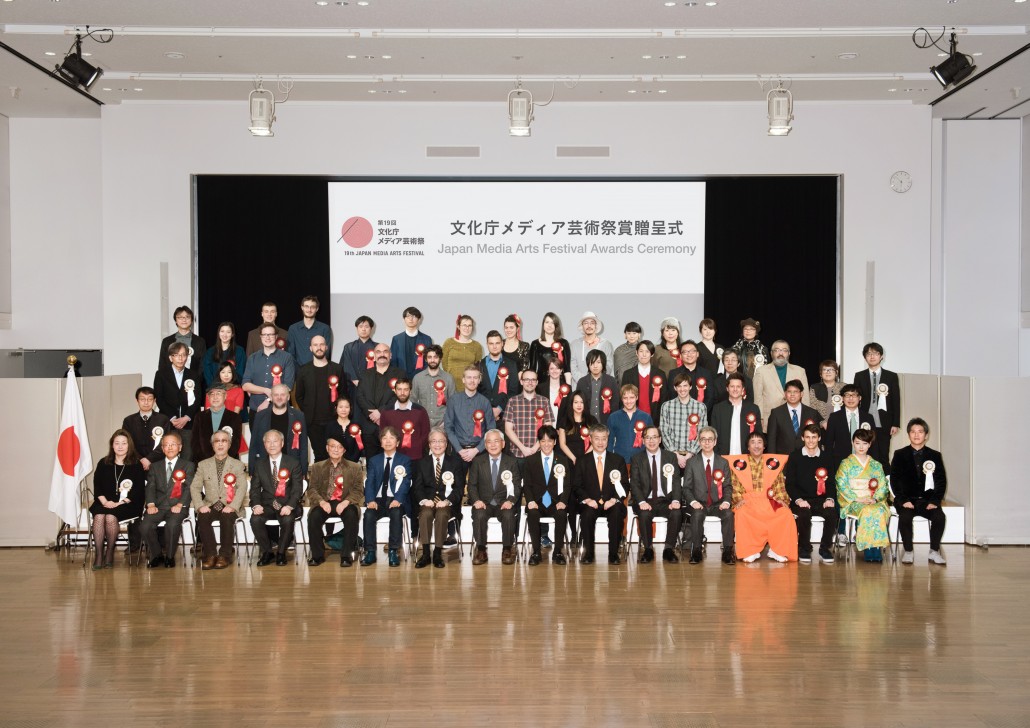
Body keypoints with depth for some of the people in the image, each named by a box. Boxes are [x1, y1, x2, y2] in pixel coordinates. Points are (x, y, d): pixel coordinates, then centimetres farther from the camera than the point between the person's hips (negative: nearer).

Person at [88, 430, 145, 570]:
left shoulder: (136, 465, 4)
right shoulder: (103, 464, 15)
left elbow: (138, 489, -3)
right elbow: (97, 486, 9)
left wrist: (120, 503, -13)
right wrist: (104, 501, -10)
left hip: (128, 505, -3)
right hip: (105, 502, 3)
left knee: (111, 516, -31)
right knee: (99, 516, -29)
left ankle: (110, 553, -14)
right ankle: (99, 555, -26)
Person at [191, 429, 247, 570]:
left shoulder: (238, 465, 10)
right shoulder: (203, 465, 15)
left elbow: (242, 488, -3)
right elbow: (195, 487, 6)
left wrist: (232, 506, -20)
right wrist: (200, 505, -13)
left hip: (230, 507, -1)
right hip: (210, 505, 2)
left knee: (227, 518, -34)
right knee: (202, 518, -31)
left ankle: (225, 555, -23)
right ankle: (210, 554, -23)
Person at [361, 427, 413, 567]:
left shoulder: (405, 460, 9)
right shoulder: (374, 460, 16)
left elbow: (405, 482, -4)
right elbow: (369, 482, 6)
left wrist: (398, 499, -23)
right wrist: (370, 500, -14)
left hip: (396, 501, -2)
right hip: (378, 500, 2)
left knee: (396, 513, -35)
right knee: (368, 515, -29)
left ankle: (394, 552, -27)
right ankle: (370, 552, -23)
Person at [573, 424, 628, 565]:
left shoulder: (618, 461, 11)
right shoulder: (581, 462, 10)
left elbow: (624, 486, 5)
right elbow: (577, 486, 4)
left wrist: (613, 500, -14)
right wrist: (587, 500, -14)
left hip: (611, 504, 0)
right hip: (590, 504, 0)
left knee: (617, 514, -33)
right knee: (587, 514, -34)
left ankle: (614, 553, -23)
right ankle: (588, 552, -19)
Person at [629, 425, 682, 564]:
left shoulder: (670, 457, 9)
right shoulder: (637, 459, 7)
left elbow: (676, 481, 3)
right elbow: (634, 484, -1)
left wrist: (676, 500, -16)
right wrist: (641, 502, -20)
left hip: (666, 501, 1)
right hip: (646, 501, -1)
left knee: (677, 513, -30)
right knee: (644, 514, -34)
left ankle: (668, 549, -17)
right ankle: (648, 549, -16)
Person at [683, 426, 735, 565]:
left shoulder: (723, 463, 10)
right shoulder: (692, 463, 6)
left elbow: (728, 486, 7)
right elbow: (686, 487, 3)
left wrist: (726, 501, -13)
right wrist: (693, 501, -16)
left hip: (718, 504, 1)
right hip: (699, 504, -1)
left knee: (728, 514, -30)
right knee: (697, 514, -34)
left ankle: (728, 551, -23)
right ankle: (696, 550, -24)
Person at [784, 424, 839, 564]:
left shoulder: (826, 457, 11)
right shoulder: (795, 457, 4)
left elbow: (831, 482, 9)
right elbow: (789, 483, 0)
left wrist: (830, 498, -11)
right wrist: (798, 500, -17)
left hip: (821, 499, 2)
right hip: (801, 501, -2)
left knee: (832, 513, -29)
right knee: (804, 514, -35)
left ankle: (825, 548, -9)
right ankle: (804, 549, -13)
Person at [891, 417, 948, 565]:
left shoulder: (935, 456, 9)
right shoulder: (899, 455, 6)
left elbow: (941, 481, 5)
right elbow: (894, 480, 0)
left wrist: (934, 501, -10)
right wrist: (903, 500, -13)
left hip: (927, 500, 1)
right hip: (906, 500, -1)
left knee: (939, 517, -28)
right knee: (905, 516, -32)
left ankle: (934, 552, -13)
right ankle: (908, 552, -17)